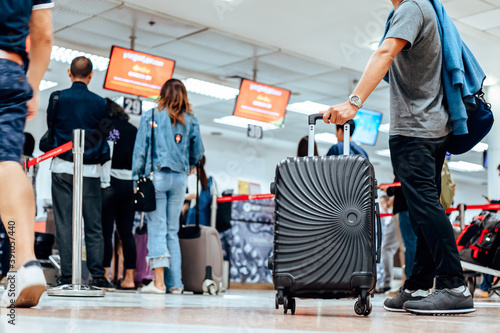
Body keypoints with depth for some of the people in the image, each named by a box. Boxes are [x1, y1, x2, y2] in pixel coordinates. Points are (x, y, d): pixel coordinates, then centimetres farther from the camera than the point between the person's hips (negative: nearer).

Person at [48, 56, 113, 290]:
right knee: (94, 224, 4)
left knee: (64, 222, 3)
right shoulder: (100, 103, 0)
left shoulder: (57, 98, -1)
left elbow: (50, 127, 10)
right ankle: (98, 276, 1)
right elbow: (104, 137, 7)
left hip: (63, 168, 0)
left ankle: (67, 275, 1)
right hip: (91, 169, 0)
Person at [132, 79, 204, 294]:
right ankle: (175, 283, 9)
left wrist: (137, 180, 2)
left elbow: (140, 150, -2)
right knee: (173, 230, 9)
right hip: (180, 179, 3)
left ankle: (159, 281, -10)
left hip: (156, 176, -3)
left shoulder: (151, 117, 0)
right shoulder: (191, 120, 6)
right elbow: (198, 152, 10)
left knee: (157, 228, -3)